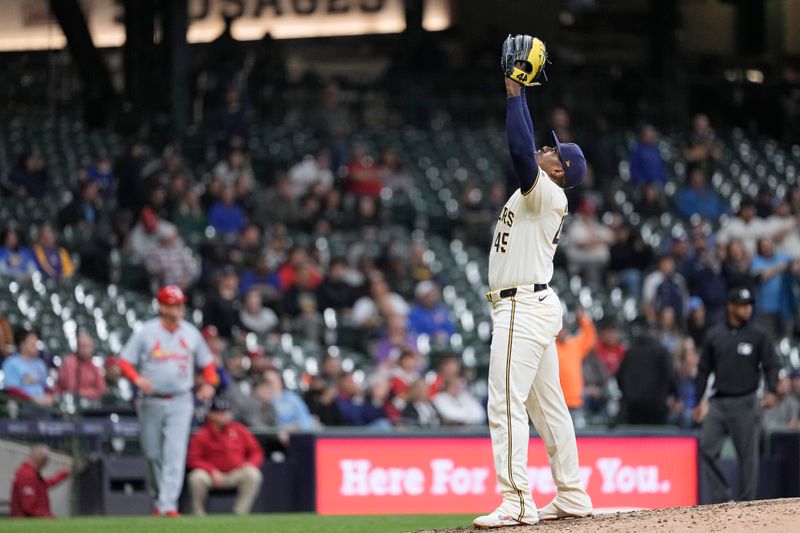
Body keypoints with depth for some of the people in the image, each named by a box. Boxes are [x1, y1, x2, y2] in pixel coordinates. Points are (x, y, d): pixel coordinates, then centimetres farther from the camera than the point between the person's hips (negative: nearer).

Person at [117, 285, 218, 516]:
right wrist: (138, 379, -20)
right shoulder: (146, 332, -2)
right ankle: (160, 497, 28)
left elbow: (207, 362, 17)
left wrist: (209, 384, -1)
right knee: (152, 453, 8)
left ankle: (168, 504, -19)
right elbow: (124, 361, -1)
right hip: (151, 401, 0)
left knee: (175, 453, -13)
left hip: (180, 403, 0)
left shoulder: (191, 333, 7)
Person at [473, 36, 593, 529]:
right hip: (532, 308, 11)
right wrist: (518, 88, 21)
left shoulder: (548, 193, -10)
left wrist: (514, 94, -17)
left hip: (525, 308, -11)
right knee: (548, 406, 12)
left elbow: (521, 149, -24)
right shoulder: (537, 192, 16)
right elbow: (526, 147, 24)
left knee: (507, 403, -16)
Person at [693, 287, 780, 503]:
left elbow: (771, 366, 0)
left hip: (745, 403, -2)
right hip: (718, 402, 2)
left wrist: (771, 391, -18)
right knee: (707, 447, -8)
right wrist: (698, 402, 11)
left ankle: (746, 502, 7)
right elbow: (704, 370, 13)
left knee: (747, 454, 0)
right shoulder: (714, 335, 8)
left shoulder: (758, 335, 1)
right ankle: (721, 496, 1)